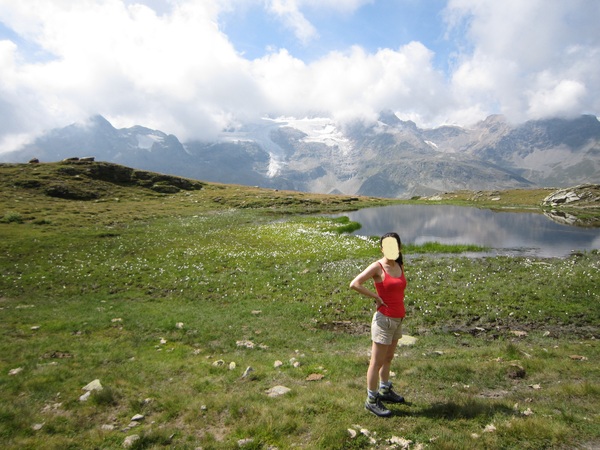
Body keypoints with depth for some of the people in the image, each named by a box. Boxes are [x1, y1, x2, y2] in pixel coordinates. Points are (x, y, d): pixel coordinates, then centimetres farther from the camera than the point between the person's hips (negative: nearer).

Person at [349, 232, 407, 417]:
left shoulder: (400, 266, 6)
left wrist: (401, 309, 7)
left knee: (388, 358, 22)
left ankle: (385, 390, 39)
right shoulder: (377, 267, -15)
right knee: (377, 362, 4)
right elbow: (355, 284, -24)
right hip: (384, 319, -7)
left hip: (398, 319, 7)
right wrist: (376, 297, -18)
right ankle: (371, 400, 17)